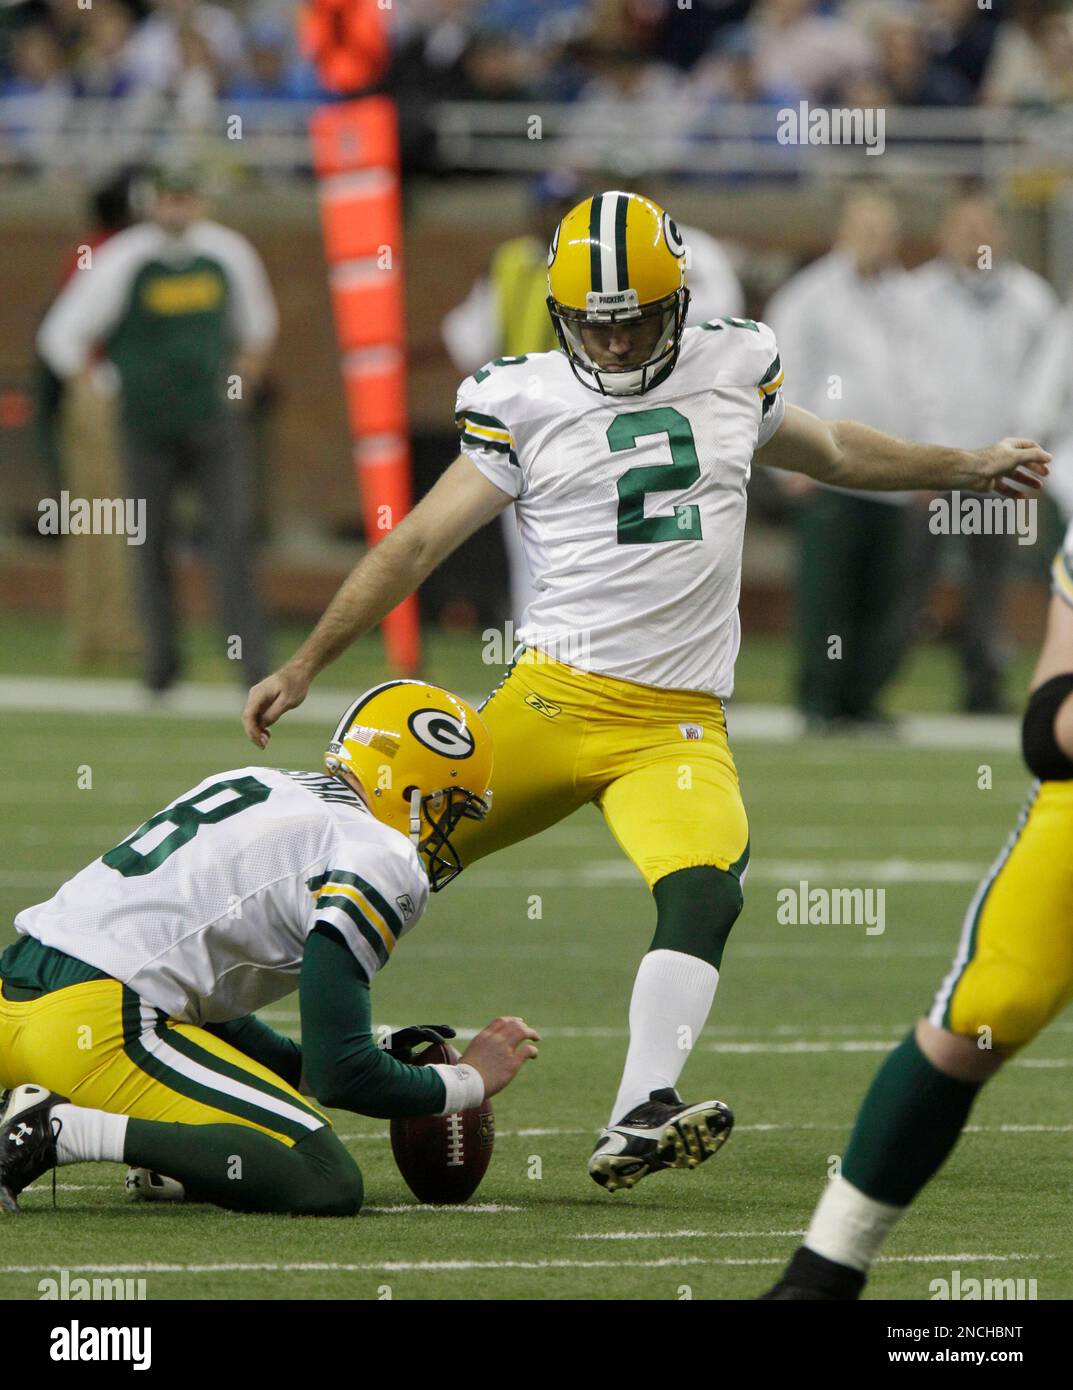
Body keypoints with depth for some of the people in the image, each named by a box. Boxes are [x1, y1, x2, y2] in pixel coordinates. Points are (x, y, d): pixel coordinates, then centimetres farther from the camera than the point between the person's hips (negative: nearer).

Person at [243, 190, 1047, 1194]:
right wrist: (303, 667, 2)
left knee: (705, 895, -24)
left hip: (681, 724, 1)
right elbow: (418, 543, 5)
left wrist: (966, 467, 37)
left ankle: (638, 1120, -35)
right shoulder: (525, 404, 3)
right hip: (554, 697, -1)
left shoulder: (732, 370, 11)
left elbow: (829, 451, 32)